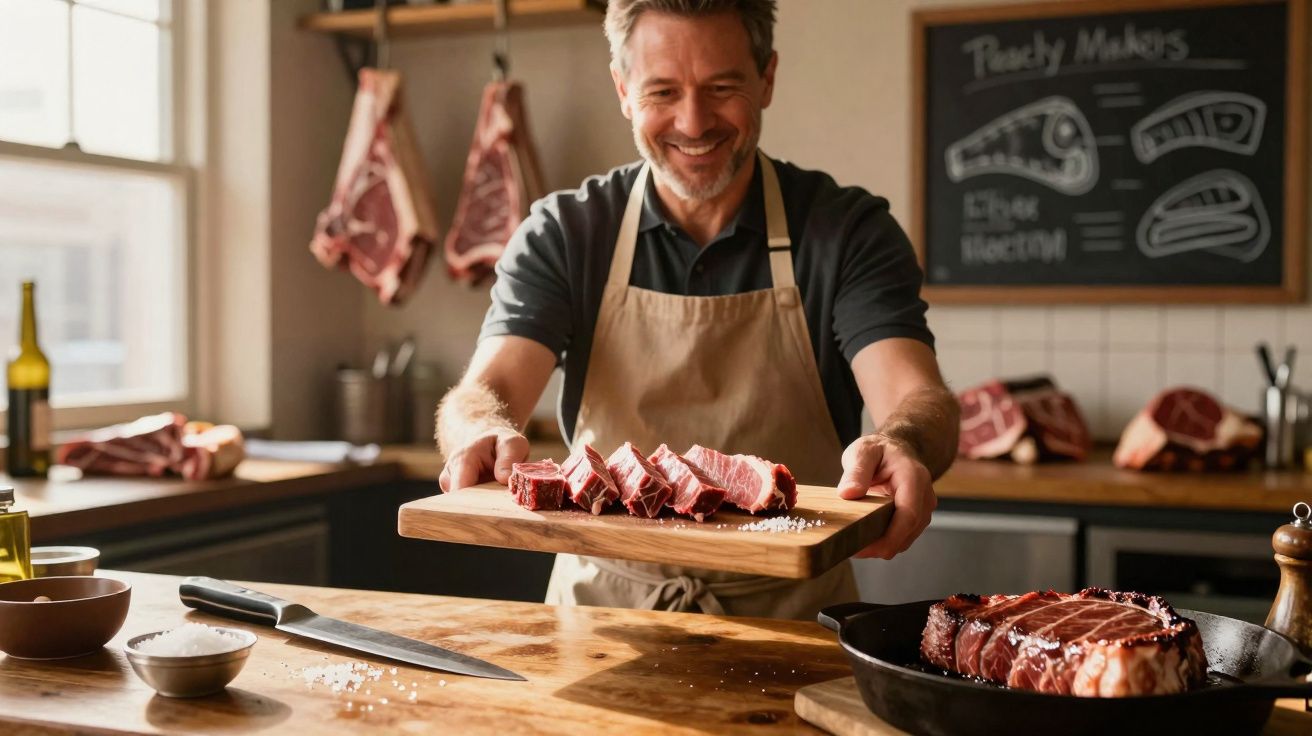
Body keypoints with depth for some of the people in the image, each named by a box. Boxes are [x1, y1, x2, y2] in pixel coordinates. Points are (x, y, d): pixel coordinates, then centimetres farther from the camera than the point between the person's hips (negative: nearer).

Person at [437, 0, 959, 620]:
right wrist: (484, 435, -32)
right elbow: (485, 391, -8)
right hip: (603, 607, 0)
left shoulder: (848, 231, 0)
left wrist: (901, 446, -36)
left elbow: (918, 399, -12)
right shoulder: (562, 235, 3)